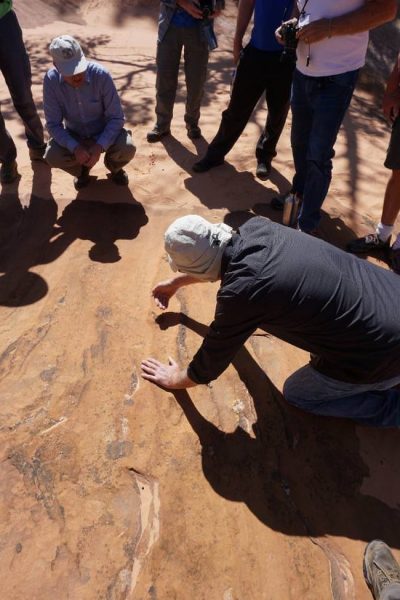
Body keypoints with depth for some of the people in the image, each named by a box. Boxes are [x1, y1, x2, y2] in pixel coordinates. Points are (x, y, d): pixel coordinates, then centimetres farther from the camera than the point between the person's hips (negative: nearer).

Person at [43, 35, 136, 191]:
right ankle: (82, 169, 11)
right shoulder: (51, 80, -20)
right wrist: (75, 148, -33)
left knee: (127, 149, -31)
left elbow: (116, 117, -20)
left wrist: (99, 146, -32)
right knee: (52, 156, -26)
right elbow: (53, 124, -16)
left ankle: (114, 167, 9)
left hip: (105, 133, -1)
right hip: (74, 136, 1)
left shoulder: (101, 75, -25)